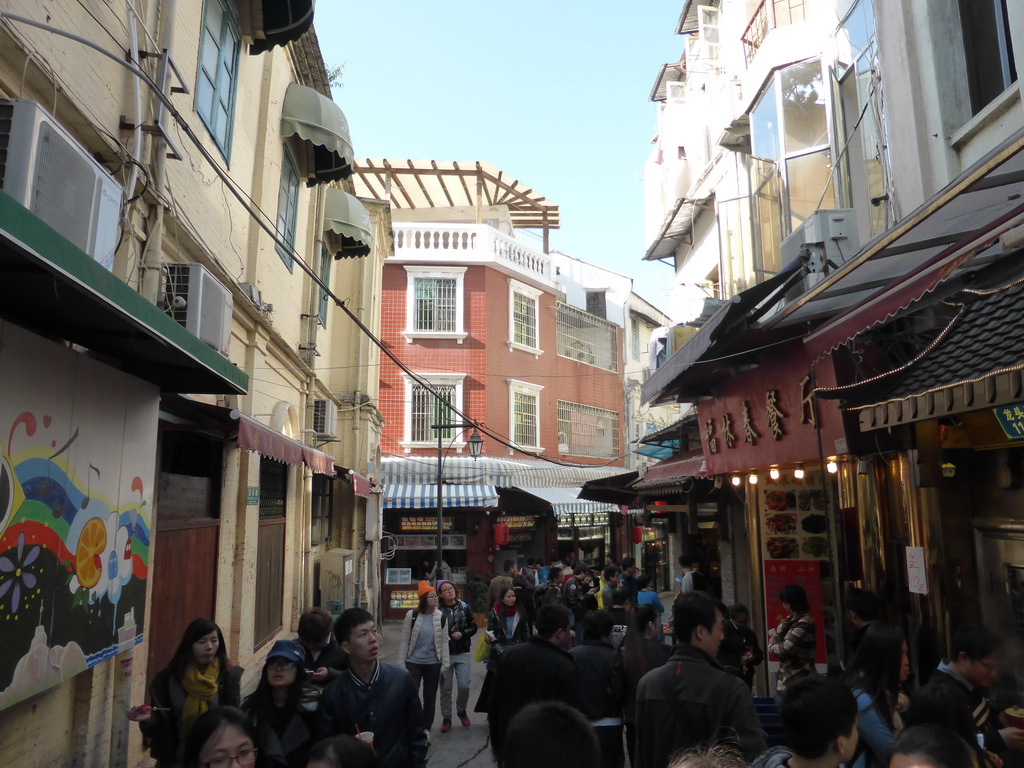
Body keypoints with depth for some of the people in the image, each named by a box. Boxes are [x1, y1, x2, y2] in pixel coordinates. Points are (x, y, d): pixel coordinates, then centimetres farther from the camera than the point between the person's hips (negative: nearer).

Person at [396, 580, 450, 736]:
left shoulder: (441, 617, -4)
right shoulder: (412, 615, -10)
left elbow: (444, 642, 1)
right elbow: (404, 641, -5)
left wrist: (445, 665, -1)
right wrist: (401, 665, -4)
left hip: (433, 664, 2)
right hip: (413, 663, -2)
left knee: (430, 700, 11)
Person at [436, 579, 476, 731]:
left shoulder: (464, 607, 0)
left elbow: (473, 627, 5)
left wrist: (463, 634, -11)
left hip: (463, 653, 1)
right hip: (444, 654, -1)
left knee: (464, 686, -2)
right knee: (446, 688, 7)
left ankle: (461, 711, 27)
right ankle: (446, 718, 25)